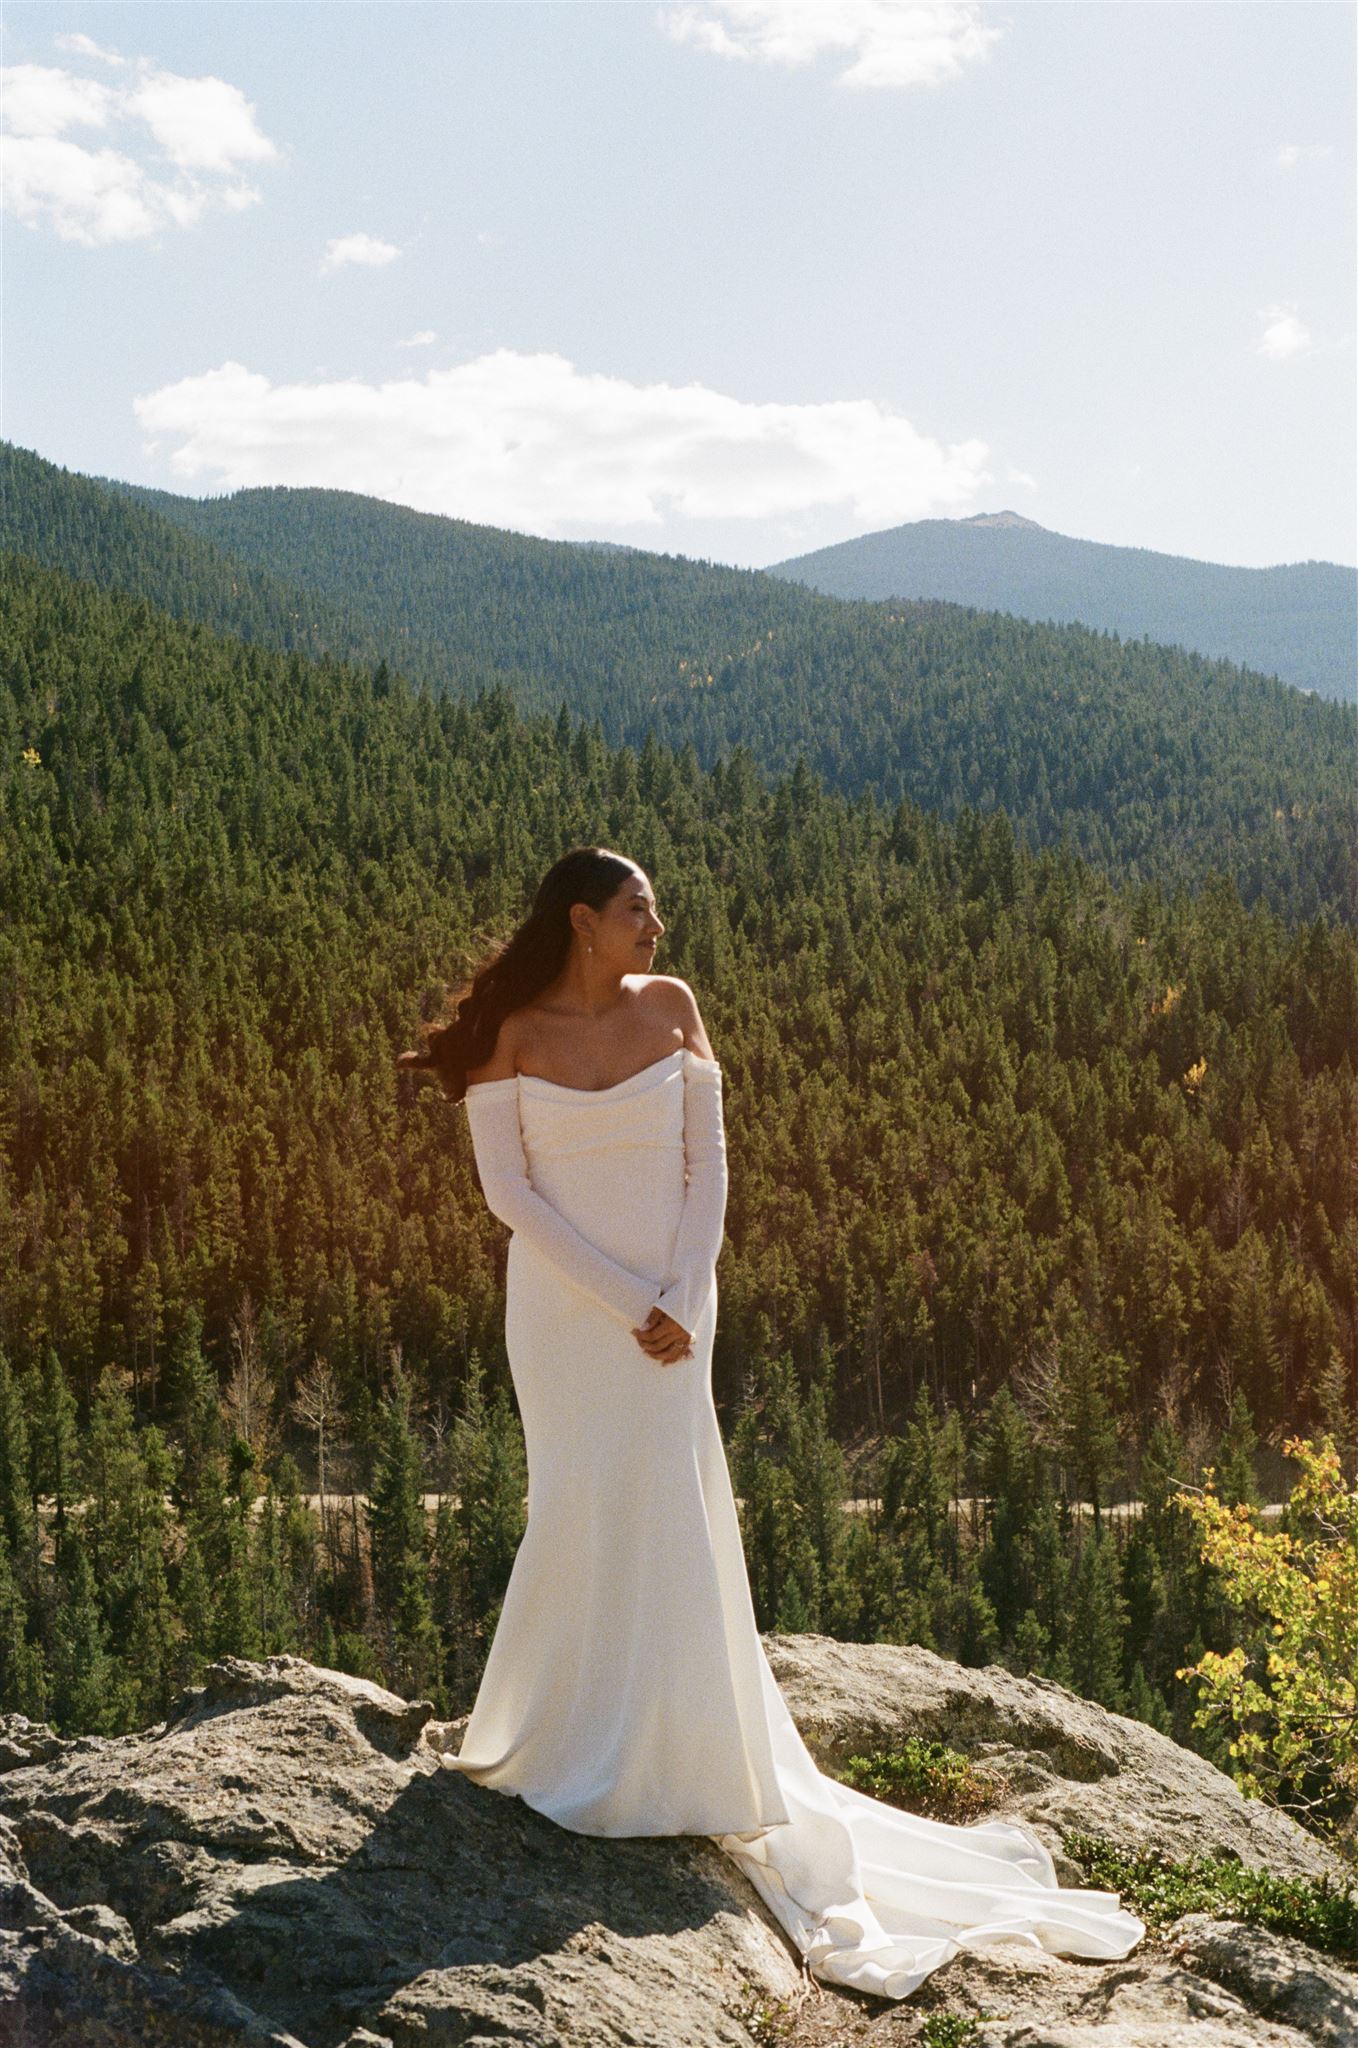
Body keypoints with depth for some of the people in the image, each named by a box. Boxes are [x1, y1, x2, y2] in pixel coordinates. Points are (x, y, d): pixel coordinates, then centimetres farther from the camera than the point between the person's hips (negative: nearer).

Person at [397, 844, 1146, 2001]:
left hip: (669, 1307, 2)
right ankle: (564, 1746, 21)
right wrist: (628, 1303, -15)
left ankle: (677, 1750, 15)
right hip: (565, 1309, -2)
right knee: (586, 1509, 1)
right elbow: (507, 1190, -11)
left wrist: (684, 1301, -10)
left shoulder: (669, 1006, 1)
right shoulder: (509, 1037, -7)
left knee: (672, 1519, 2)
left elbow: (706, 1163, 1)